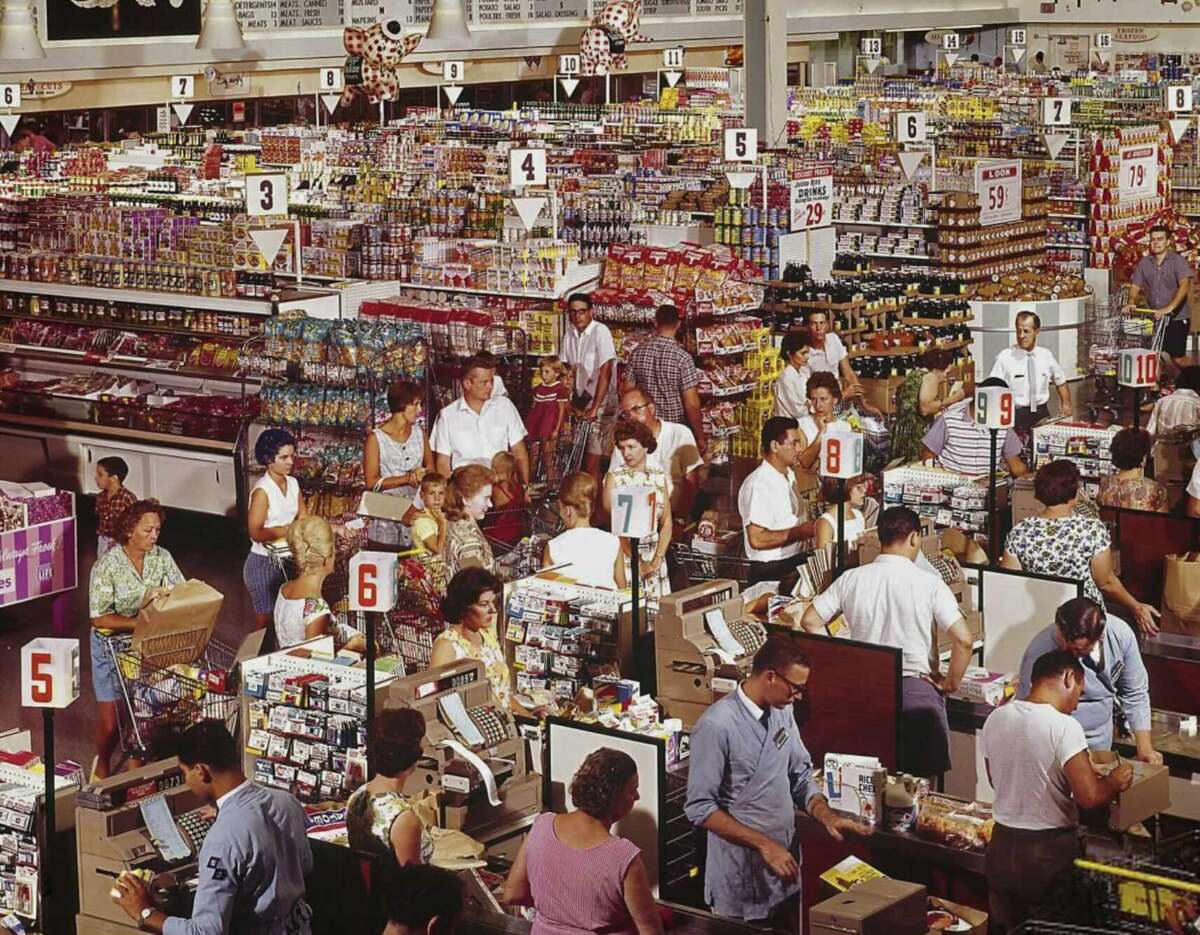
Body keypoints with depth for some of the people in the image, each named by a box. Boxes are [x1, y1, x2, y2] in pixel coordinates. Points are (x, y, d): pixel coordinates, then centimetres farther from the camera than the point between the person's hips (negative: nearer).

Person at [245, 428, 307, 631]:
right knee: (265, 621, 3)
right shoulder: (262, 491, -19)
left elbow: (304, 520, 4)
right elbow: (255, 533, -21)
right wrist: (289, 530, -24)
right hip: (263, 562, -6)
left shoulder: (292, 483, 3)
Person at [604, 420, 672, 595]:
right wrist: (637, 561, -15)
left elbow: (666, 522, 7)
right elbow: (614, 523, -9)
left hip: (654, 556, 3)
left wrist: (657, 559, -6)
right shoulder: (614, 477, -2)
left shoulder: (659, 477, 8)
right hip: (624, 553, -3)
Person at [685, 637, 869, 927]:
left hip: (785, 870, 7)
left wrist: (827, 816, -6)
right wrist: (765, 845, -23)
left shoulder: (782, 713, 4)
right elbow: (700, 808, -22)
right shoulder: (716, 726, -21)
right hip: (742, 880, -7)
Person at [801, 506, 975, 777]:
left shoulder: (851, 579, 1)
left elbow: (810, 622, 1)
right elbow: (963, 640, -16)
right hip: (915, 691, -3)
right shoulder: (929, 584, -9)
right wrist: (951, 683, -1)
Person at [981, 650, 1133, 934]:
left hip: (1002, 844, 5)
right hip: (1050, 851, -5)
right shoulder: (1063, 726, -20)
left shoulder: (995, 719, -1)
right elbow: (1089, 796, -26)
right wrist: (1115, 782, -5)